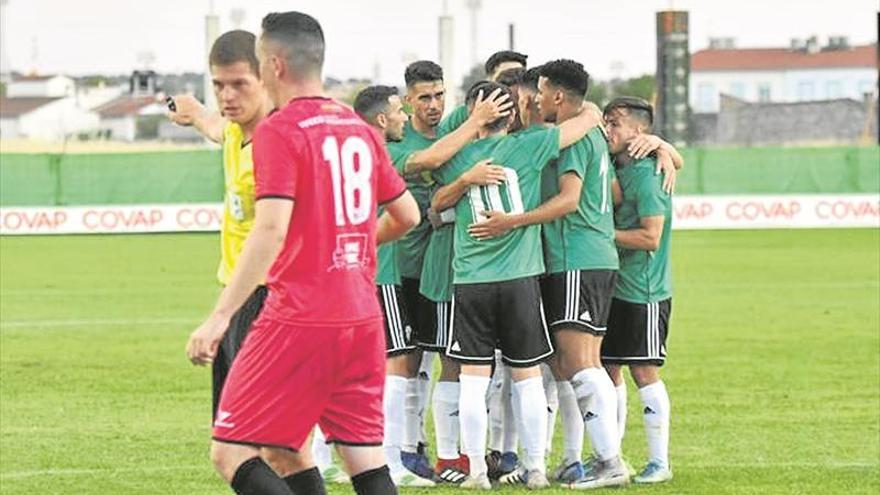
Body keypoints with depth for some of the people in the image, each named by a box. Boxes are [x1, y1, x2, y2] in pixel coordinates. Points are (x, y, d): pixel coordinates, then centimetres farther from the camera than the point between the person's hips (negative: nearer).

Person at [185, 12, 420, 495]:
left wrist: (219, 316, -22)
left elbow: (271, 229, -20)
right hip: (362, 319, 7)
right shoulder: (359, 129, 12)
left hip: (297, 322, -7)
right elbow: (406, 215, 20)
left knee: (230, 453, -4)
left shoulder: (278, 131, -10)